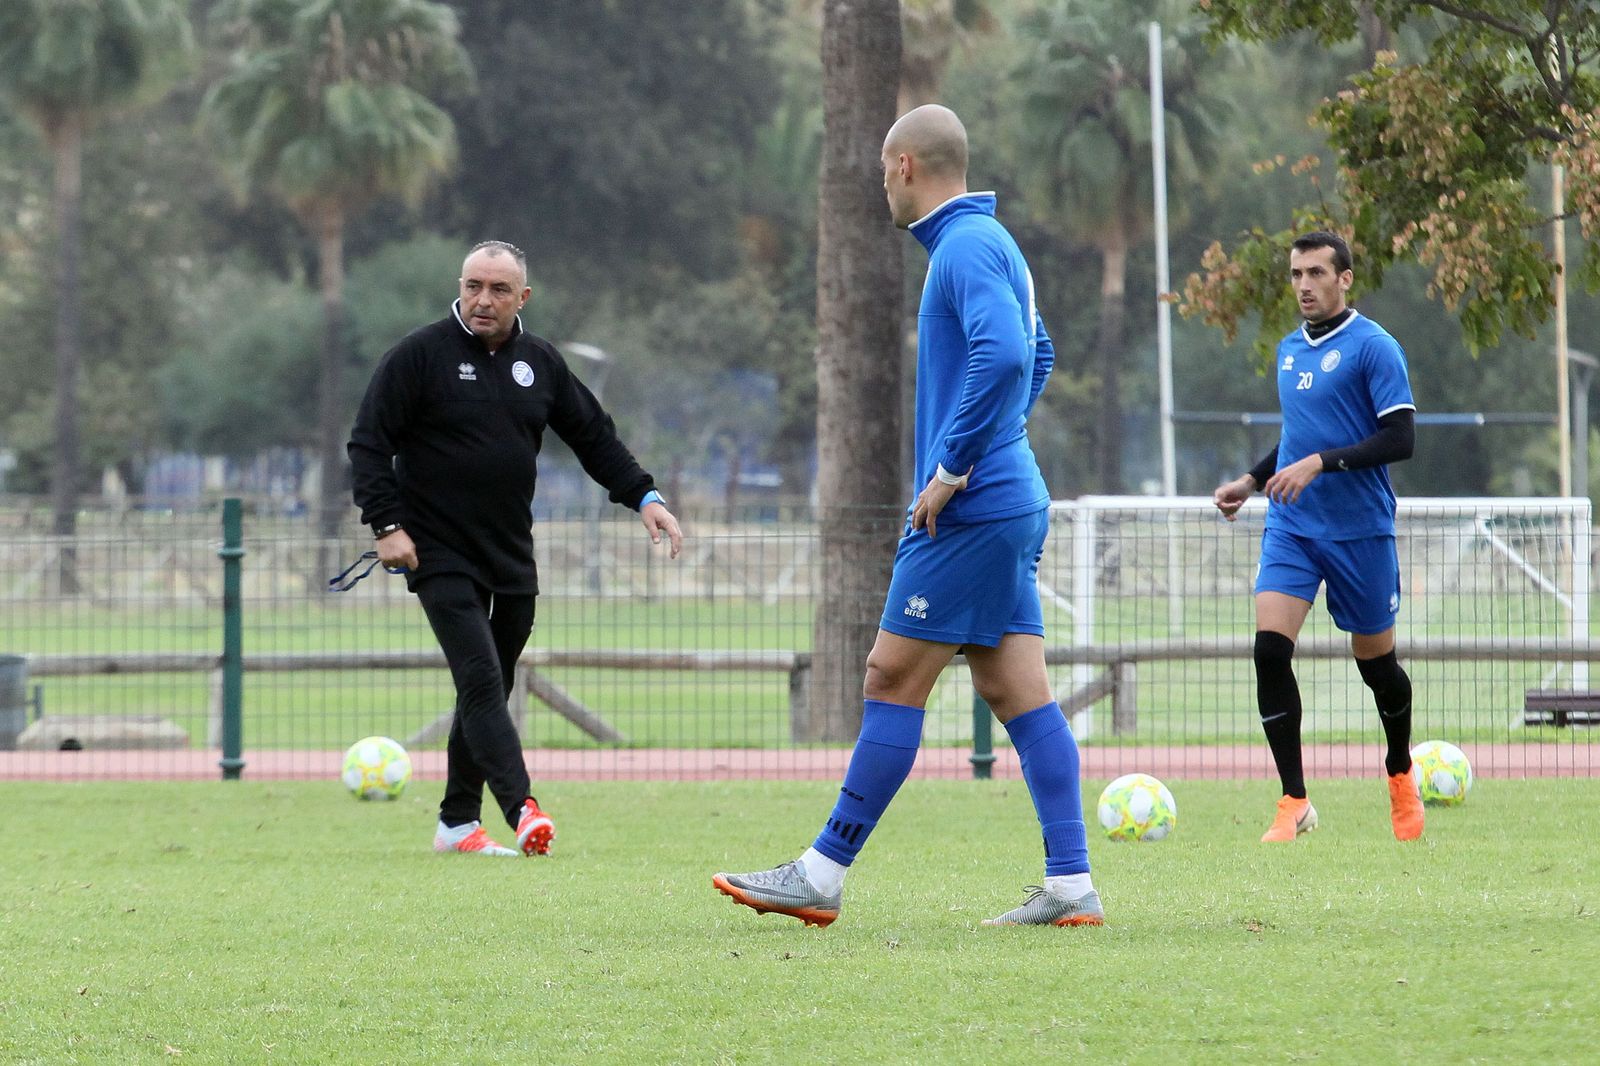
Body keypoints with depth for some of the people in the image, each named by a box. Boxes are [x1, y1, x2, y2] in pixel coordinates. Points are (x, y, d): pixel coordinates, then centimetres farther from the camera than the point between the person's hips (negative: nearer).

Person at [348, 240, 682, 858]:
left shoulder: (539, 362, 9)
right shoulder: (420, 355, -6)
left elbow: (593, 436, 19)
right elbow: (368, 444, -6)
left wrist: (643, 496, 8)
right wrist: (386, 525, -15)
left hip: (511, 555, 6)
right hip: (439, 554, -6)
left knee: (488, 690, 10)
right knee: (480, 679, -18)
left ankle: (458, 824, 19)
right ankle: (521, 809, -31)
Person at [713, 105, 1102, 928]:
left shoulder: (968, 246, -13)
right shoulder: (986, 243, 18)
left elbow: (1004, 357, -28)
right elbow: (1035, 353, 33)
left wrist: (950, 470, -22)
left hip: (970, 512, -10)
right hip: (1011, 505, 10)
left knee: (892, 682, -6)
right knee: (1016, 692, 6)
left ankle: (822, 875, -3)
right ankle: (1070, 886, 1)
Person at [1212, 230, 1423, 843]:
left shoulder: (1372, 347, -9)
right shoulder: (1289, 351, 13)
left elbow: (1400, 439, -15)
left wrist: (1320, 463, -23)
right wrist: (1251, 481, 18)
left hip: (1360, 531, -5)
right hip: (1290, 528, 5)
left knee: (1375, 661, 8)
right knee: (1270, 649, -14)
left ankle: (1401, 776, 36)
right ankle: (1294, 804, -11)